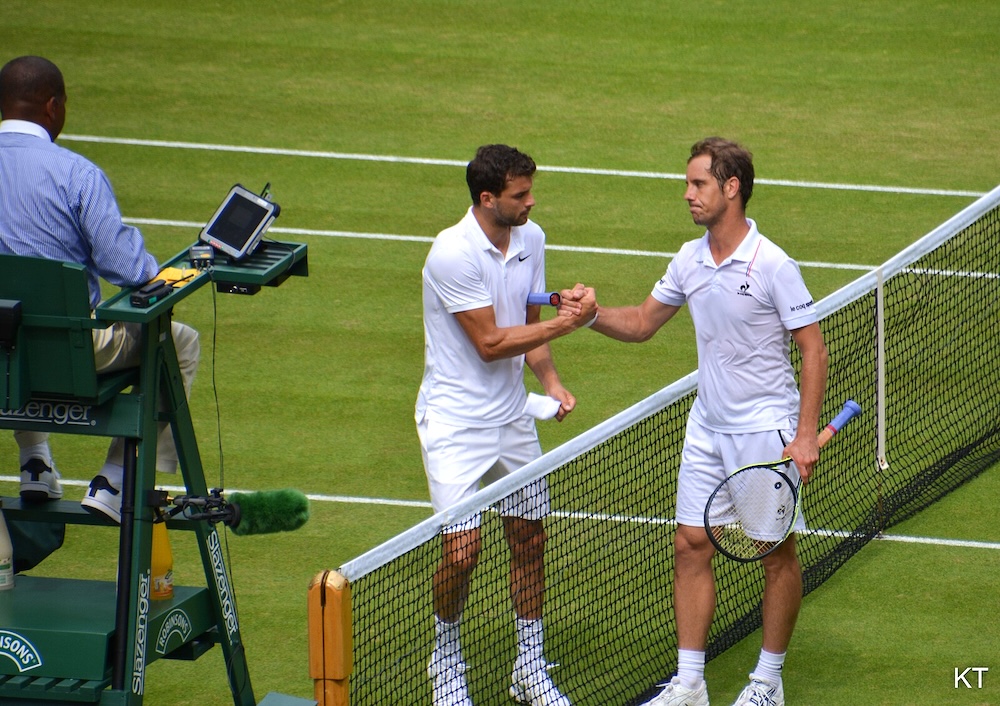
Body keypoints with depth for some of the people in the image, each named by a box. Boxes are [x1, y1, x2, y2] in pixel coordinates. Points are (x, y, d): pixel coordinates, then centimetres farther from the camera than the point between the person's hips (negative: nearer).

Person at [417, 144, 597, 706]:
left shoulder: (531, 239, 2)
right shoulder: (453, 254, -21)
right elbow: (490, 343, -19)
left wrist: (551, 380, -3)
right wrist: (565, 325, -19)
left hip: (512, 417, 7)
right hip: (456, 422, -7)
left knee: (530, 539, 9)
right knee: (462, 551, -10)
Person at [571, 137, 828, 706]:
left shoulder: (772, 265, -16)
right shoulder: (690, 261, 3)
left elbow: (813, 349, -13)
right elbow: (642, 323, 15)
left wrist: (806, 436, -18)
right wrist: (593, 313, -5)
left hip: (766, 430, -6)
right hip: (707, 427, 6)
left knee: (777, 552, 4)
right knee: (692, 546, 5)